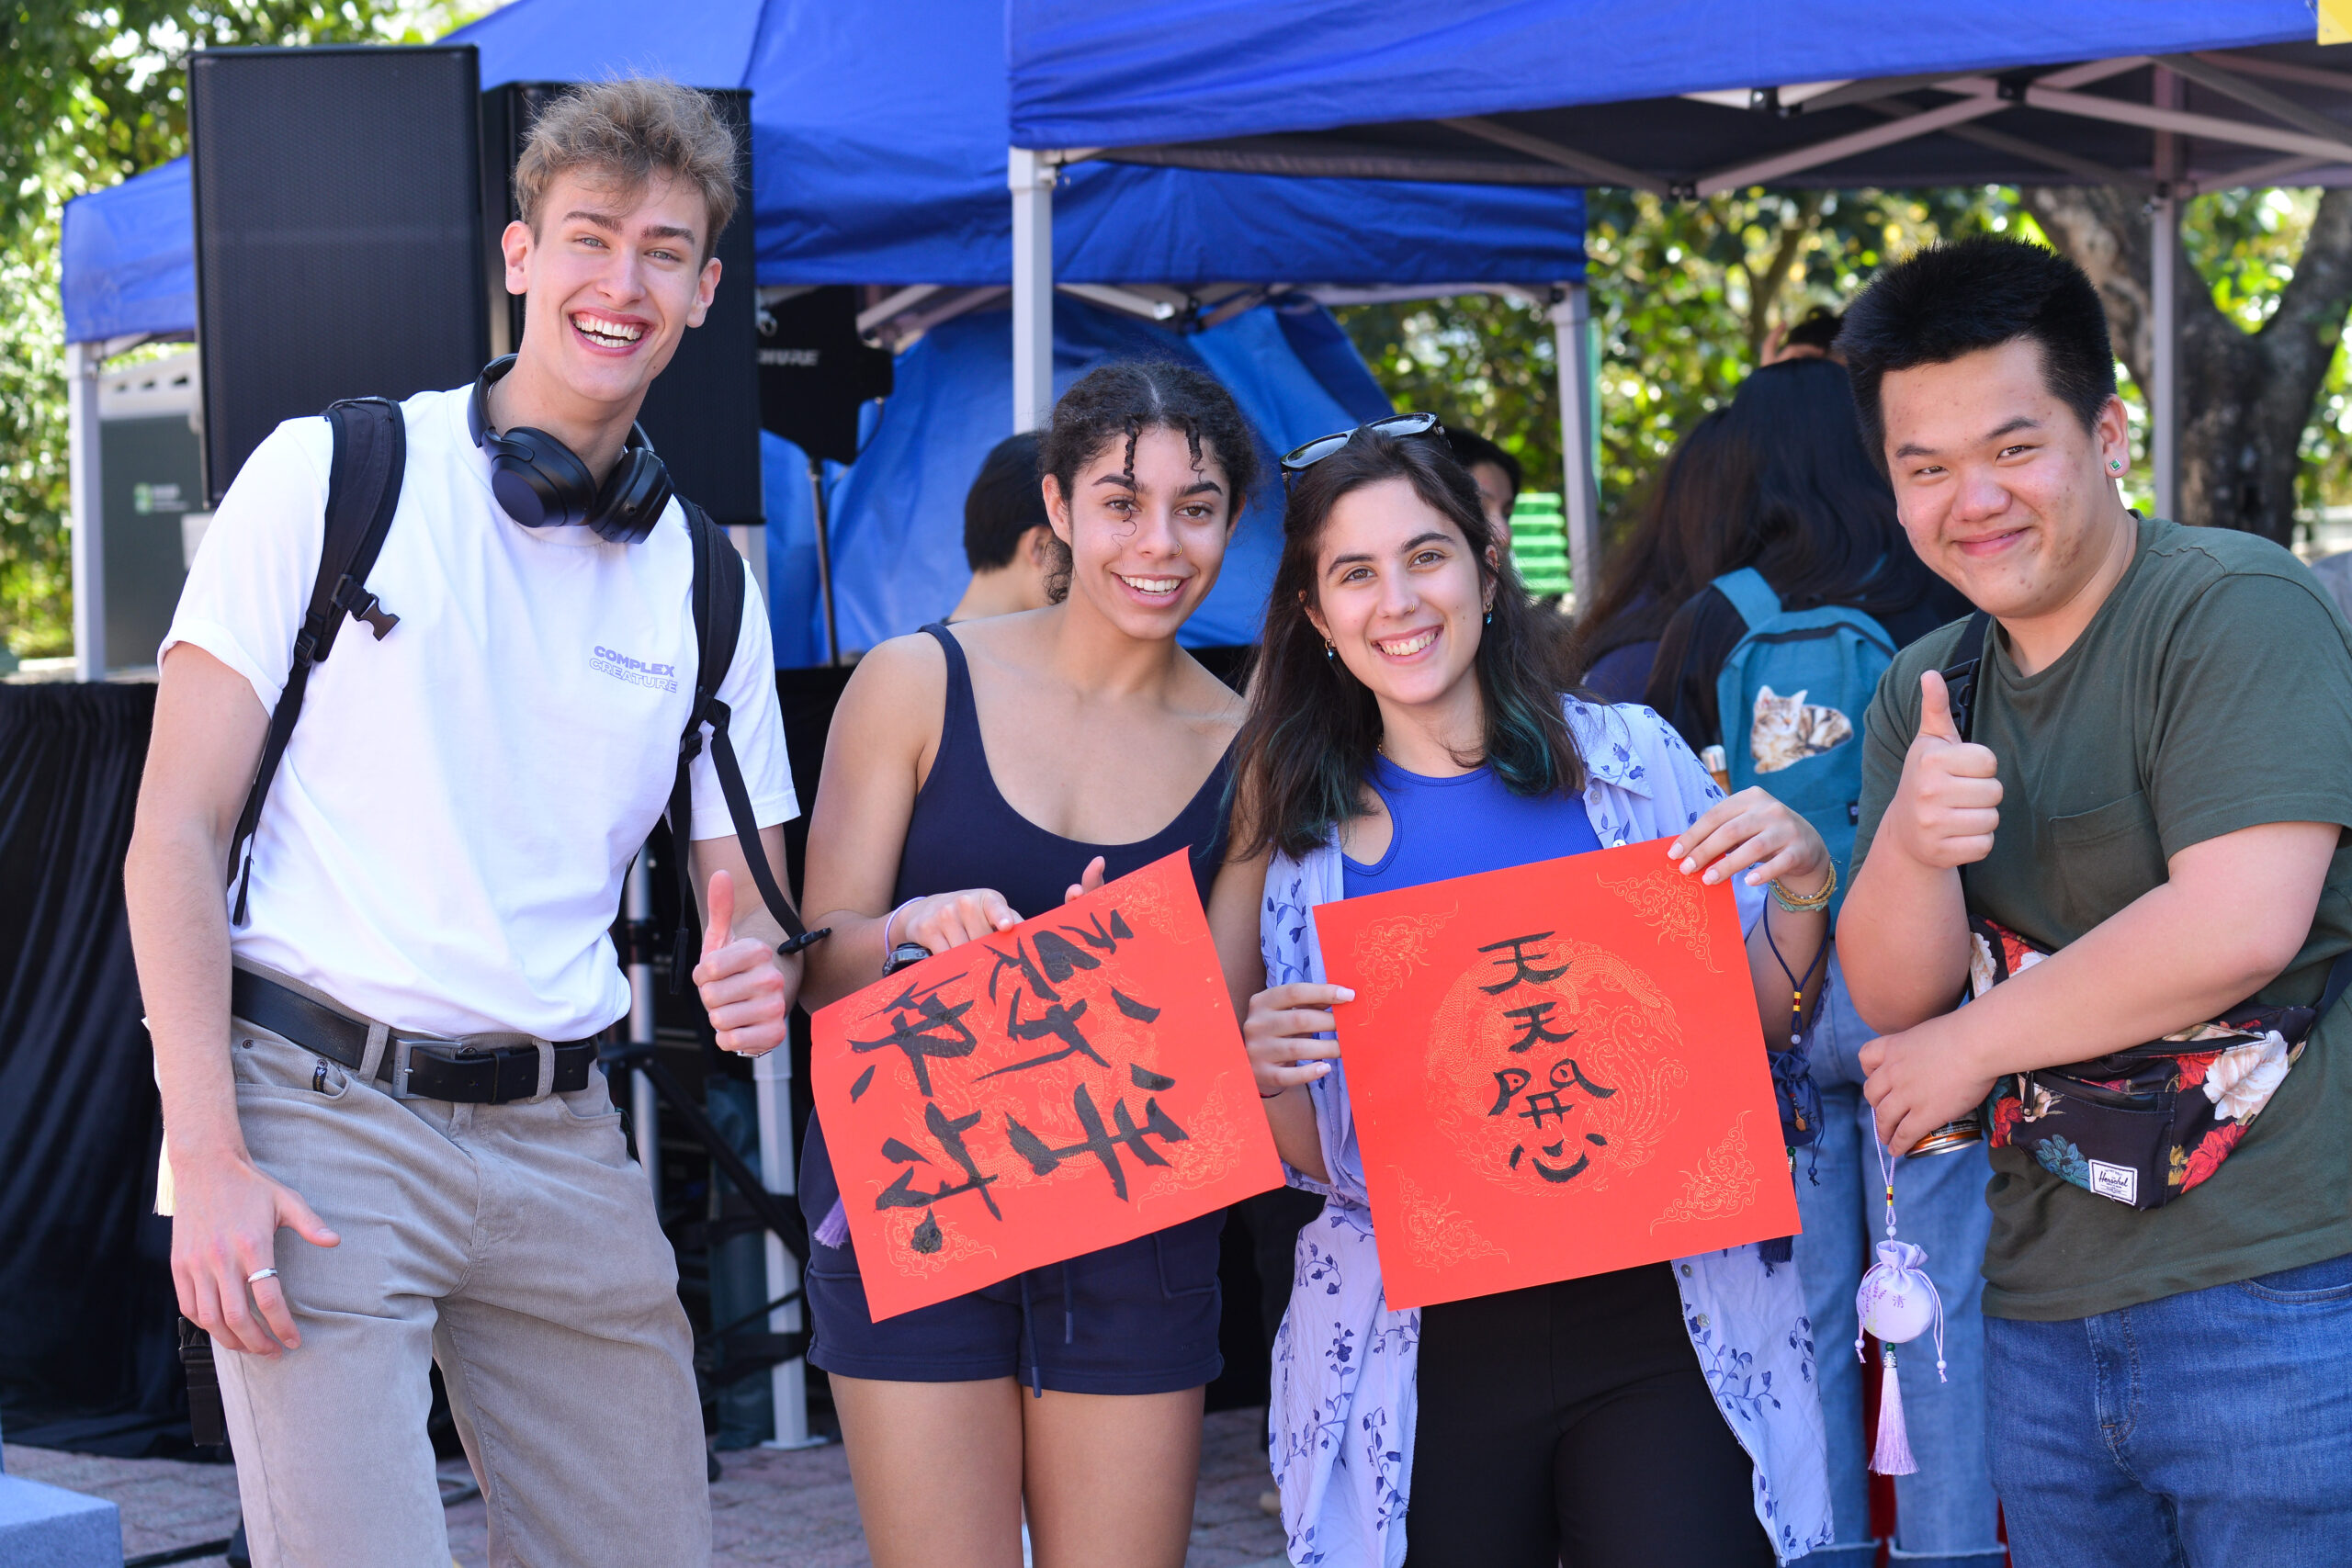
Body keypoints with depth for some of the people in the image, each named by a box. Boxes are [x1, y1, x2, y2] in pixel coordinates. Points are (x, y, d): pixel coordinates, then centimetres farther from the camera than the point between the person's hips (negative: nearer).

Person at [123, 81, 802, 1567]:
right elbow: (176, 835, -3)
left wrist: (759, 965, -11)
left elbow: (747, 899, 16)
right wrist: (206, 1161, -13)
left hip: (563, 1141, 5)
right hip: (324, 1114, -4)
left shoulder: (707, 587, 12)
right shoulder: (331, 476, -1)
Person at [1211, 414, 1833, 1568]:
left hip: (1655, 1309, -1)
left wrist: (1800, 895, -8)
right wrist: (1269, 1075, -12)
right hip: (1425, 1350, 1)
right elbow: (1315, 1161, 9)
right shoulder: (1301, 832, 5)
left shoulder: (1627, 757, 3)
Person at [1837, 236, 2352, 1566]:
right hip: (2045, 1310, 7)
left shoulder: (2236, 608, -11)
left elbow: (2239, 928, -21)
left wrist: (1972, 1046, -7)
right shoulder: (1927, 693, 11)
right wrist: (1910, 847, -18)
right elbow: (1894, 999, 5)